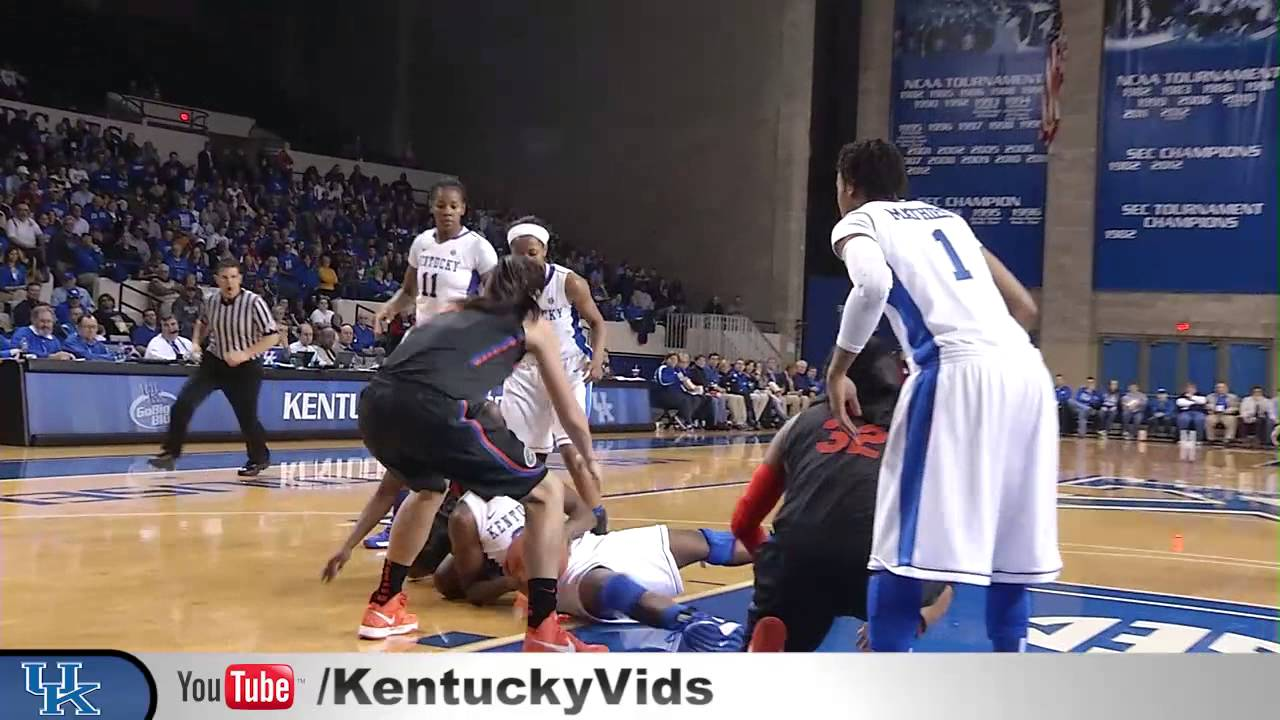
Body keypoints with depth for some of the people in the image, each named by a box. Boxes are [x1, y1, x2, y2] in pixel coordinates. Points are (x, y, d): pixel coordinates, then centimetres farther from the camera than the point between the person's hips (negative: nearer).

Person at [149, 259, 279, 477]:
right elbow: (203, 323, 18)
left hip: (245, 368, -4)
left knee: (247, 417, 0)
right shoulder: (213, 300, -4)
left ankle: (259, 459, 26)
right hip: (214, 362, 4)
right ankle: (171, 452, 4)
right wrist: (196, 343, 0)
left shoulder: (254, 302, -20)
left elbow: (272, 337, -17)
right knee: (183, 404, -9)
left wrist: (244, 354, -26)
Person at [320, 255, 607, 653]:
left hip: (375, 405, 6)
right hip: (433, 408, -6)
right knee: (546, 493, 14)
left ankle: (384, 607, 40)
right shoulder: (534, 325, 26)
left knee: (429, 488, 38)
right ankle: (544, 632, 8)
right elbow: (571, 416, 30)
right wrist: (590, 461, 53)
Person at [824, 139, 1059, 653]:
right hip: (1025, 369, 7)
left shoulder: (858, 221, 13)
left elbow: (873, 284, -12)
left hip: (962, 370, -7)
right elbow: (1025, 307, 29)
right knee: (1010, 537, 18)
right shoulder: (948, 218, 32)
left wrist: (838, 369, -2)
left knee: (907, 541, -1)